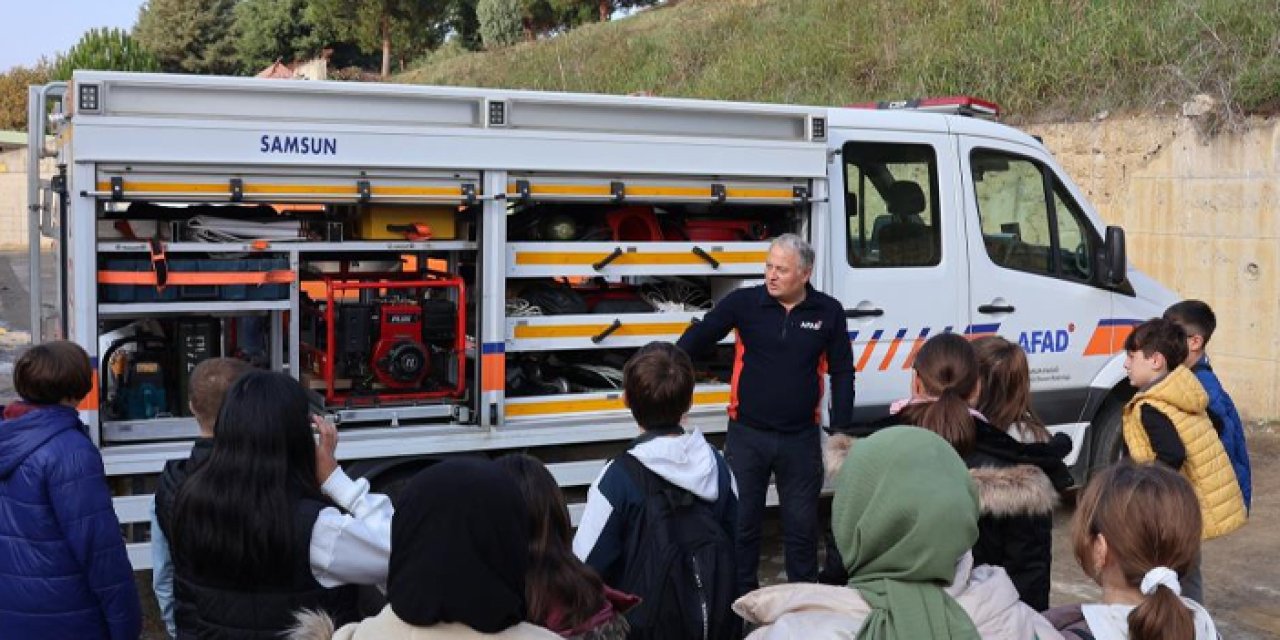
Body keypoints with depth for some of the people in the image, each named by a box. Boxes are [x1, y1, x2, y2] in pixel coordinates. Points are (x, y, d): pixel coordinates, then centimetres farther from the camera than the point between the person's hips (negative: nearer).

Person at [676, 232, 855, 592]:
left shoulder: (828, 312, -1)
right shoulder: (743, 303, -5)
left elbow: (842, 373, 5)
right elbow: (698, 337, -2)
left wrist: (841, 433, 2)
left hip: (801, 438, 1)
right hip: (747, 434, 0)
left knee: (802, 525, 11)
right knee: (741, 520, 8)